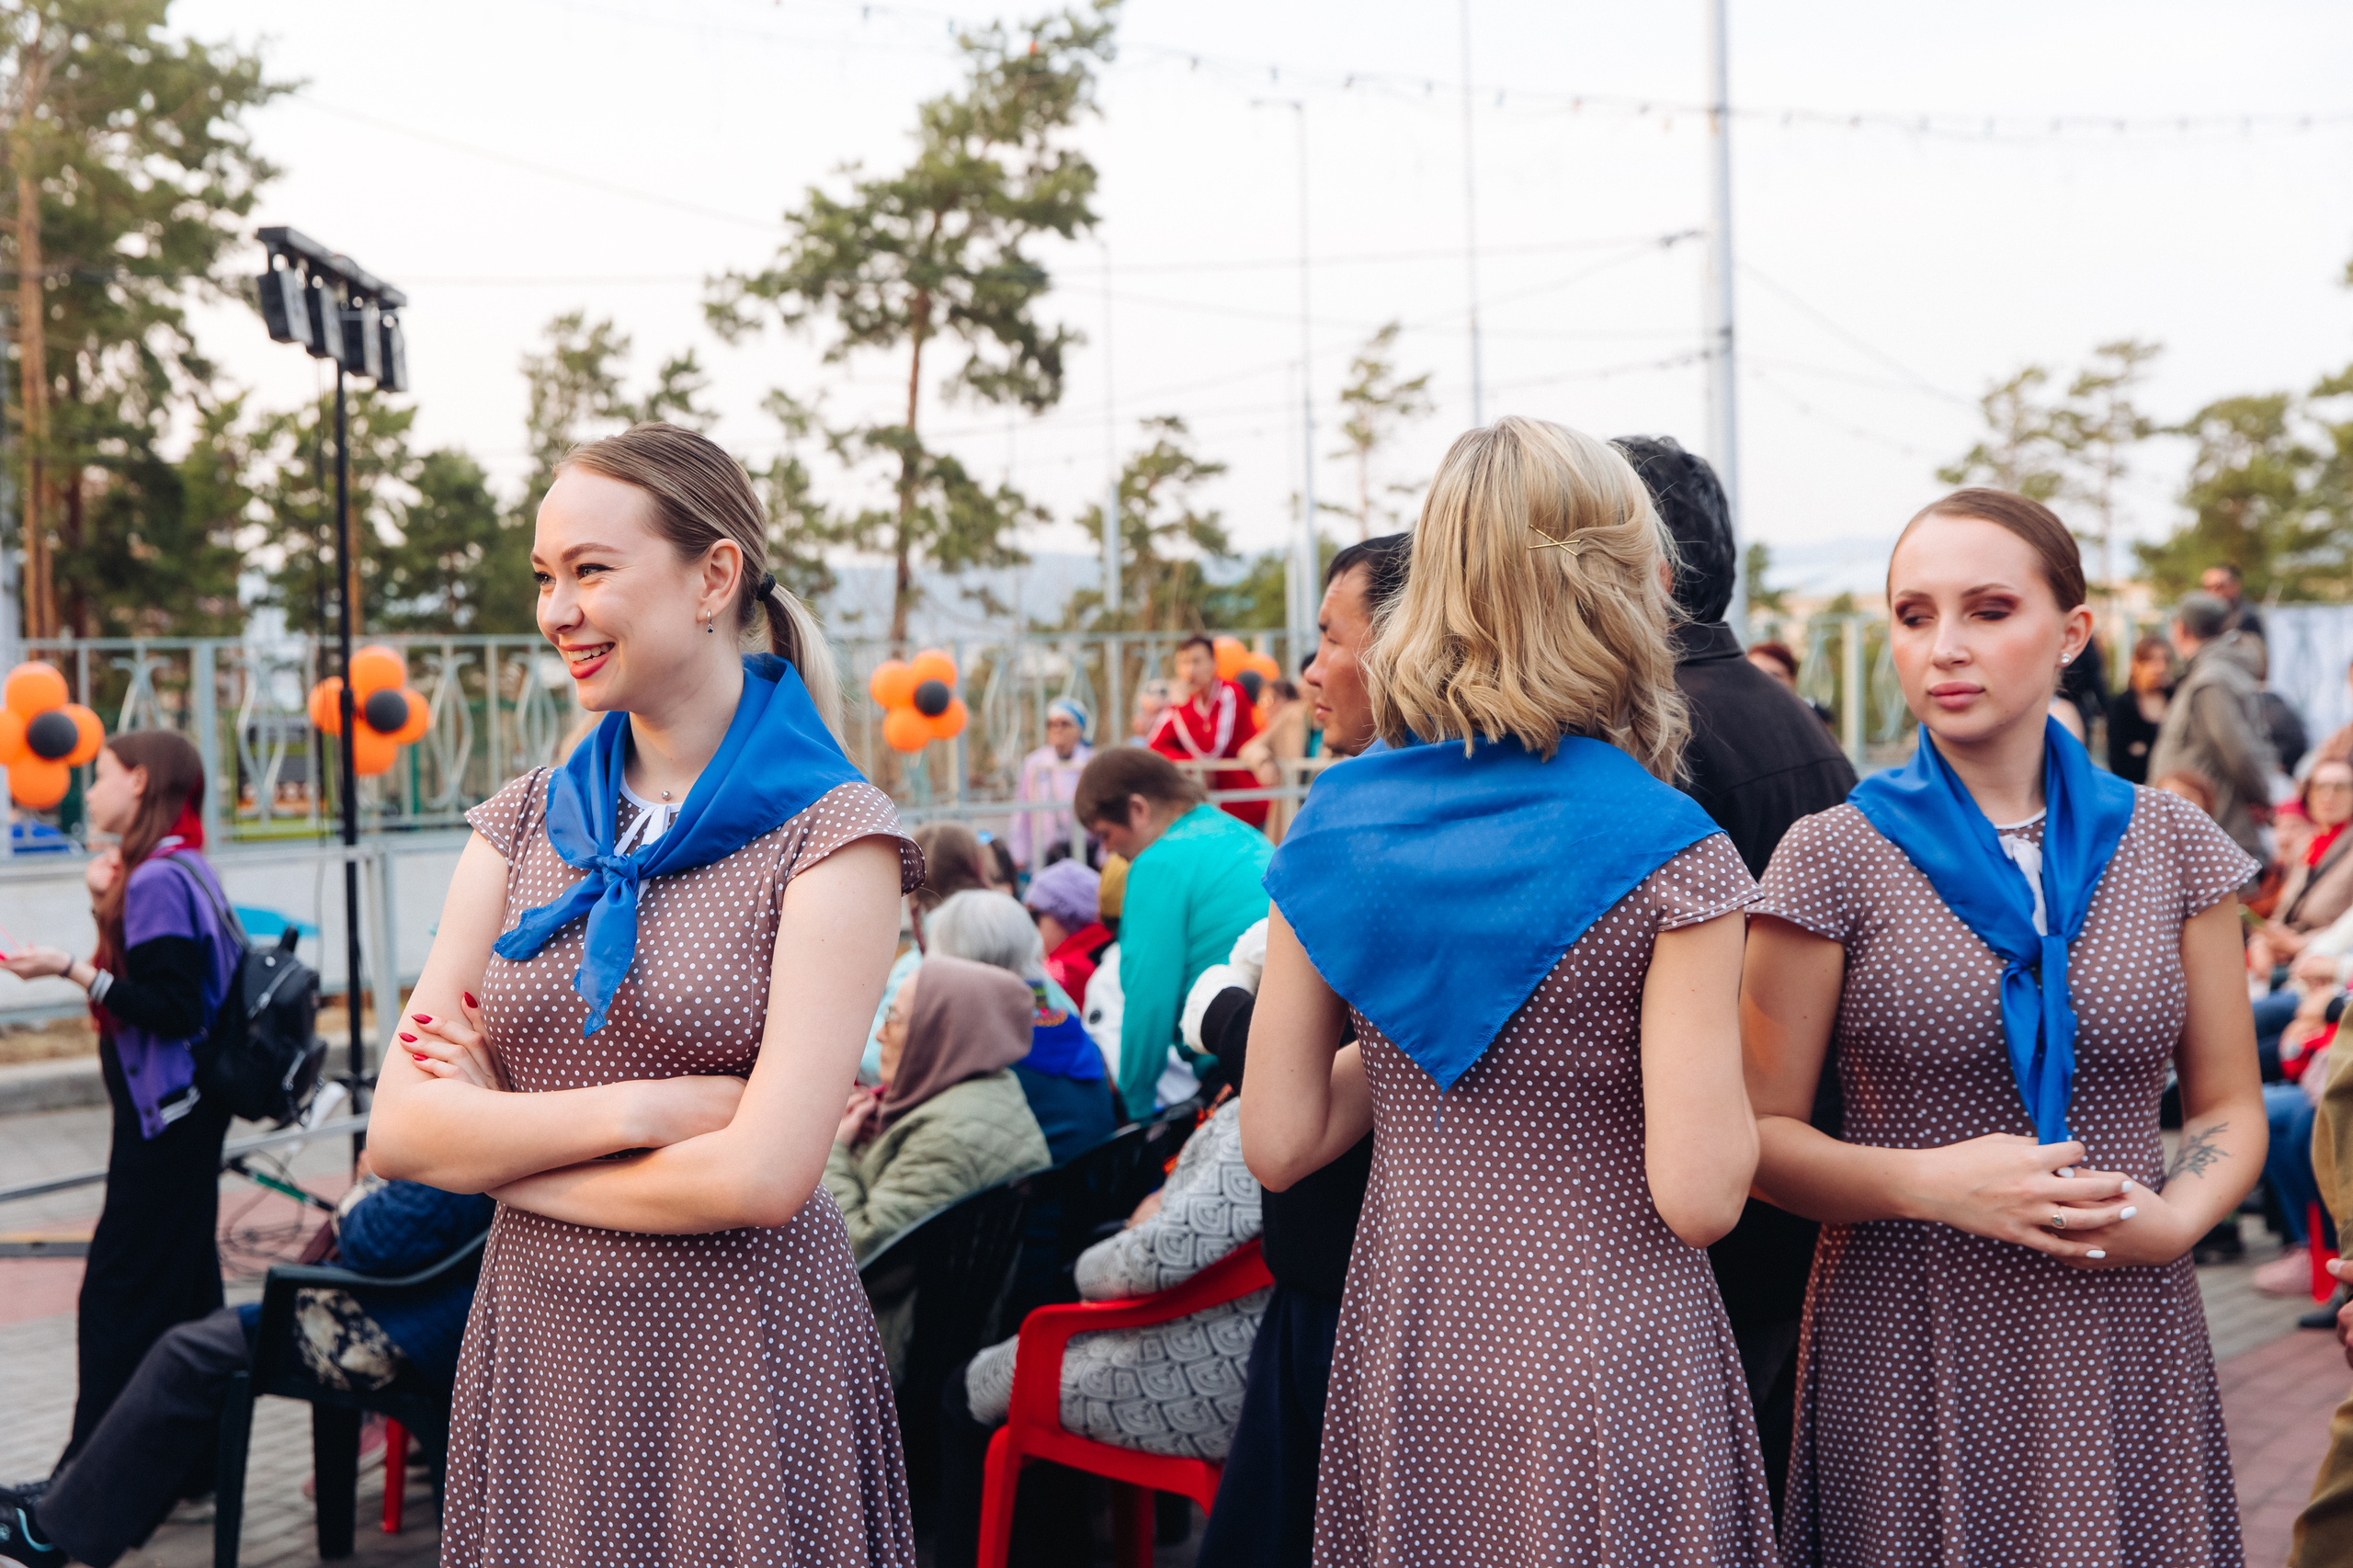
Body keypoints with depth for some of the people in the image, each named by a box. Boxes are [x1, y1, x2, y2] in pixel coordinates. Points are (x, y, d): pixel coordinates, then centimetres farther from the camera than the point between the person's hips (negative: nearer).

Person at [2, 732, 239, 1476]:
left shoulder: (156, 879, -17)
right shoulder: (181, 869, 12)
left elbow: (172, 1010, -23)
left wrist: (73, 969, -25)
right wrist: (108, 909, 5)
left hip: (163, 1112, -10)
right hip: (182, 1109, 10)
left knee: (118, 1290, -6)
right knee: (184, 1283, 13)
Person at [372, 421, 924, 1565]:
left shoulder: (828, 832, -9)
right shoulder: (522, 824, 7)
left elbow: (763, 1176, -18)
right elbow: (399, 1131, -1)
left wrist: (499, 1143, -6)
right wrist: (638, 1108, -15)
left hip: (739, 1371, -5)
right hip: (531, 1352, 5)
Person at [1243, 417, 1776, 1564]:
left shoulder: (1331, 829, -3)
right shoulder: (1673, 858, -15)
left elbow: (1279, 1146, 0)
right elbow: (1697, 1196, -18)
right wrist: (1718, 1045, 0)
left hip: (1402, 1365, 4)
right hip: (1607, 1372, -4)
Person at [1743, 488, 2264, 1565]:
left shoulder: (2168, 847, 5)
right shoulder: (1833, 858, -3)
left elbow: (2229, 1107, 11)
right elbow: (1758, 1135, -3)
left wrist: (2178, 1216, -9)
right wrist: (1929, 1183, -19)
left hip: (2123, 1349, 3)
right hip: (1907, 1347, -2)